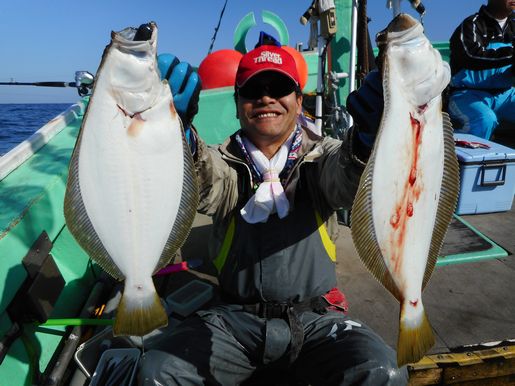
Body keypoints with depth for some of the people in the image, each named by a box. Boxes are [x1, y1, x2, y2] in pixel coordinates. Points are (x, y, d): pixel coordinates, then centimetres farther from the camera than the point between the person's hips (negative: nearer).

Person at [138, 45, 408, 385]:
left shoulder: (321, 155, 2)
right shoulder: (224, 162, 3)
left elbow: (346, 182, -20)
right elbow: (204, 185, -20)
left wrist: (365, 139, -41)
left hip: (316, 318, 0)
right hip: (234, 318, 1)